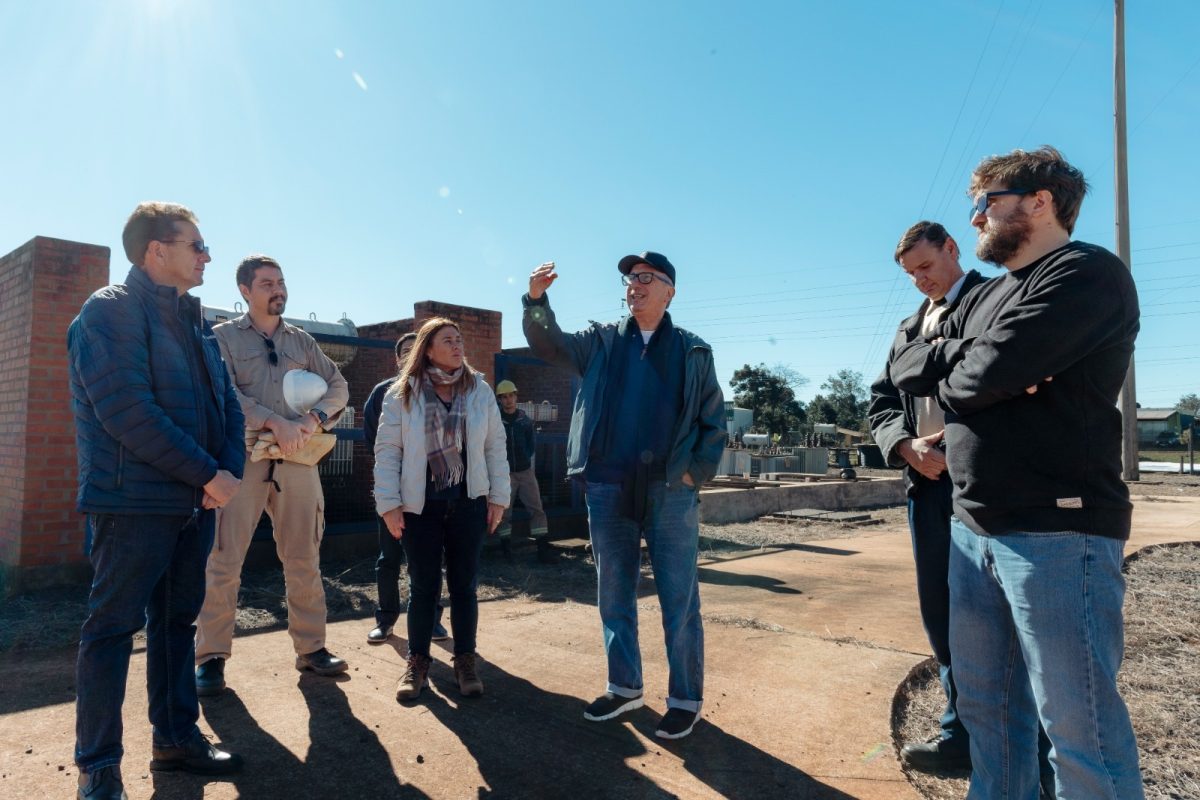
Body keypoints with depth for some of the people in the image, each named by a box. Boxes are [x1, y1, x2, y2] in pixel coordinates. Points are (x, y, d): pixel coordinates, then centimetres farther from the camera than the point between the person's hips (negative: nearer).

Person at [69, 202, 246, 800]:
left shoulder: (194, 320, 15)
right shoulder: (111, 310, -10)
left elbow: (225, 402, 12)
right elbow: (128, 411, -21)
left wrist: (230, 469, -5)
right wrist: (209, 475, -19)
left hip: (193, 501, 8)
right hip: (134, 500, -8)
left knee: (176, 620, 15)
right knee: (113, 627, 2)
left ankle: (176, 738, 28)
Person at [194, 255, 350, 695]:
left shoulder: (301, 340, 14)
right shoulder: (223, 337, 4)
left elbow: (338, 386, 12)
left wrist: (314, 419, -7)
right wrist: (275, 422, -20)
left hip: (297, 459, 3)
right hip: (243, 458, -3)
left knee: (304, 561, 9)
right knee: (223, 562, -1)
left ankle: (311, 648, 20)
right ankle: (211, 657, 11)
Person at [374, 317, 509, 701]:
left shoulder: (479, 390, 4)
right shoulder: (402, 394, -2)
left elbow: (495, 446, 5)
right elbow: (387, 450, -3)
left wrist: (498, 497, 2)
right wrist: (388, 504, -8)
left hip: (468, 501, 2)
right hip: (420, 505, -1)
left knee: (464, 583, 9)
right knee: (423, 585, 7)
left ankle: (465, 659, 22)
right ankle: (417, 660, 22)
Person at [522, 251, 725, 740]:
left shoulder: (694, 351, 6)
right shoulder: (602, 341, 11)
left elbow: (714, 421, 7)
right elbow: (548, 345, 1)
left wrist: (698, 472, -4)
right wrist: (536, 299, -16)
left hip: (671, 491, -2)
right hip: (608, 489, 3)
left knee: (679, 600, 4)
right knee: (614, 595, 12)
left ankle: (685, 699, 19)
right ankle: (624, 687, 28)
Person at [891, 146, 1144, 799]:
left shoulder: (1088, 274, -8)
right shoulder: (984, 298, 18)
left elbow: (985, 374, -21)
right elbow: (905, 369, 9)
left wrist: (948, 370, 0)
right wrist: (968, 355, -8)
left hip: (1058, 530, -8)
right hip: (972, 529, 8)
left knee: (1077, 726, 1)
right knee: (984, 705, 16)